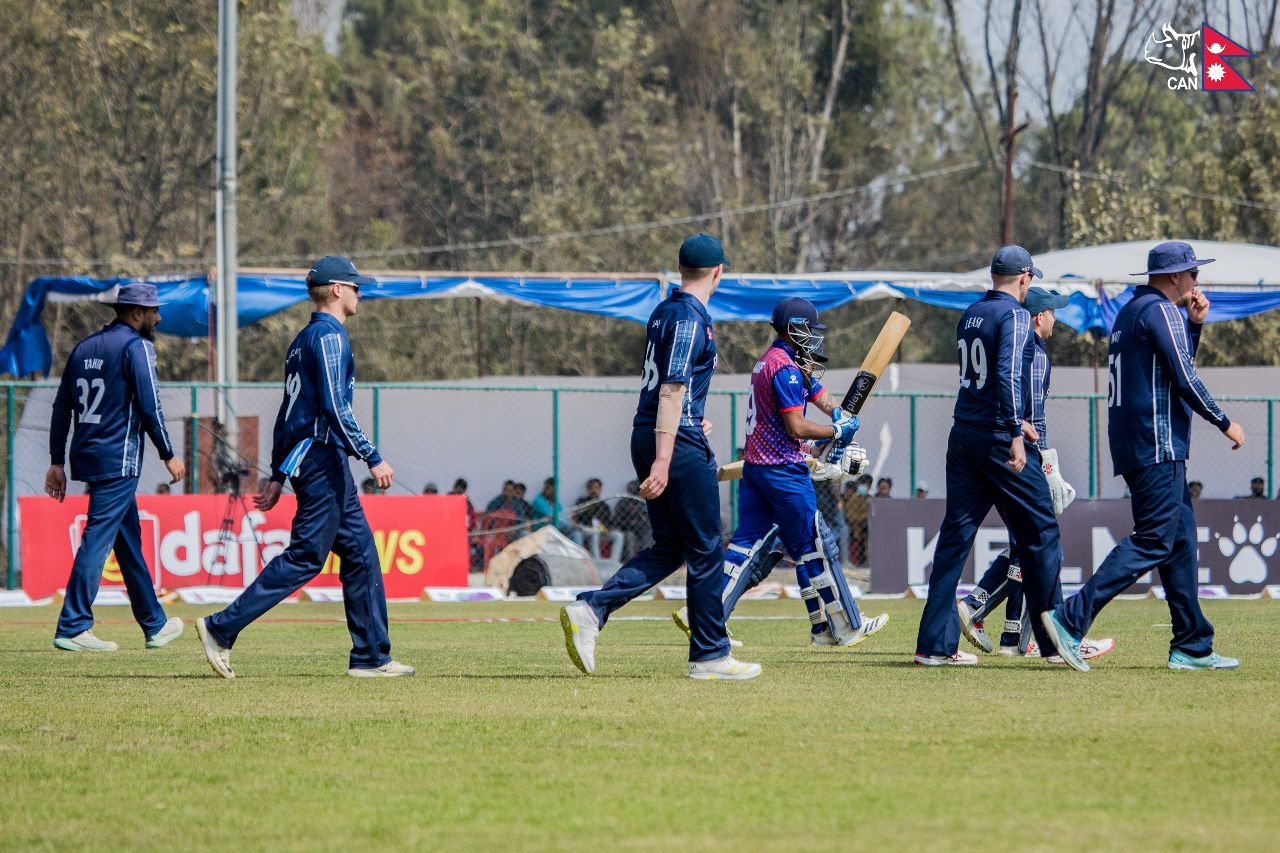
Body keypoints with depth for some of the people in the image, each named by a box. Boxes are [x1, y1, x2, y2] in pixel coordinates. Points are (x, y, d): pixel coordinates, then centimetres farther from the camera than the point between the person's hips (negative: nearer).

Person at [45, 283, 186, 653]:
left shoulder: (84, 347, 15)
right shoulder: (135, 346, -8)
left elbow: (61, 407, 15)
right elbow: (149, 407, -15)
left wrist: (57, 462, 16)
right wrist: (168, 455, -7)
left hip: (85, 456, 8)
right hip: (118, 460, -8)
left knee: (129, 539, 16)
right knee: (98, 539, -10)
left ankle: (155, 625, 24)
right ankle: (72, 628, -14)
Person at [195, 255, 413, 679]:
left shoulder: (303, 340, 20)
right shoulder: (330, 336, -10)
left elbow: (287, 411, 20)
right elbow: (334, 406, -20)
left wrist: (278, 476, 21)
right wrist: (372, 457, -21)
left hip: (303, 460, 10)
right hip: (322, 457, -10)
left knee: (361, 552, 9)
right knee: (306, 556, -11)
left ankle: (371, 657, 8)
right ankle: (222, 629, -12)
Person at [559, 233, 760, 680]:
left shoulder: (663, 312, 14)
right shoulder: (691, 320, -14)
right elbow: (672, 391, -21)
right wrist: (663, 461, -25)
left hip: (646, 437, 9)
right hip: (679, 442, -9)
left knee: (669, 548, 12)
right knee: (705, 550, 0)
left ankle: (590, 610, -3)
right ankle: (710, 656, 4)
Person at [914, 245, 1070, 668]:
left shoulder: (970, 315, 15)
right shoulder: (1014, 315, -9)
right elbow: (1009, 375, -21)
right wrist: (1015, 434, -25)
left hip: (963, 435, 8)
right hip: (999, 436, -8)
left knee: (955, 534, 5)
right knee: (1039, 532, 1)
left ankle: (935, 644, 0)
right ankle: (1055, 638, 3)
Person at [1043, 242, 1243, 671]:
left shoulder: (1130, 312, 20)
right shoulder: (1162, 311, -10)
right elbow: (1185, 380, -16)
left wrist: (1194, 324, 19)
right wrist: (1225, 423, -7)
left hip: (1132, 443, 10)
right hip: (1157, 446, -10)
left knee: (1180, 540, 10)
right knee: (1154, 540, -14)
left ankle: (1192, 647, 10)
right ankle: (1072, 618, -22)